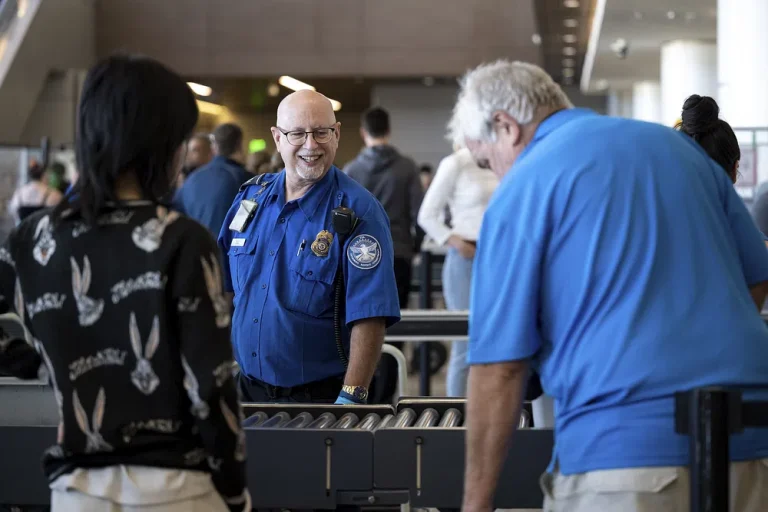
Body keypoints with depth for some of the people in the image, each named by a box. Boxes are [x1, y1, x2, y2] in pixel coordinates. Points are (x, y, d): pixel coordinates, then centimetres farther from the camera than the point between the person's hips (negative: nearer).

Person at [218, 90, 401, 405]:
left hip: (322, 396, -5)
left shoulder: (358, 212, -13)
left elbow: (369, 316, -19)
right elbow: (220, 286, 13)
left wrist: (351, 399, -25)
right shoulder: (250, 197, 4)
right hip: (249, 390, 5)